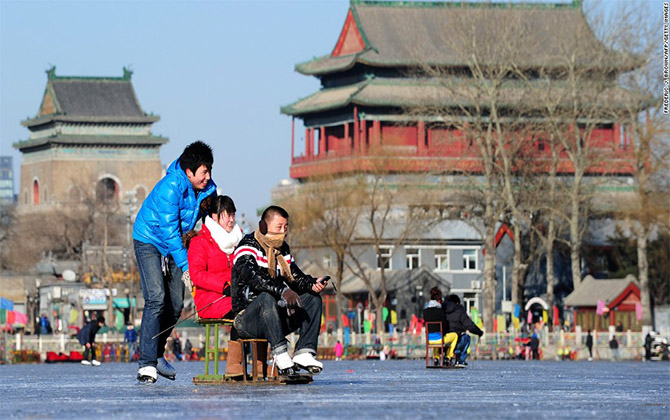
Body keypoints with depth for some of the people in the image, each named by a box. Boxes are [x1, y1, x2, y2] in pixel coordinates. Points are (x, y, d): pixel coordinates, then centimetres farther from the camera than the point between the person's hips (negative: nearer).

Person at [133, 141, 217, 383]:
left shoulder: (208, 189, -7)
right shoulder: (170, 188, -28)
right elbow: (169, 230, -29)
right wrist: (185, 265, -31)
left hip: (175, 245, 7)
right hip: (149, 241, -7)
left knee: (176, 304, 5)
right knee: (156, 298, -20)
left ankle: (156, 353, 24)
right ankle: (147, 363, -21)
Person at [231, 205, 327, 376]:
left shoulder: (283, 249, 16)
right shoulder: (248, 248, -9)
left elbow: (296, 277, 11)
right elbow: (254, 277, -28)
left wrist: (312, 284, -13)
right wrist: (283, 291, -41)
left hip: (276, 318, 7)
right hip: (246, 319, -7)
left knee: (313, 299, -7)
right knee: (266, 297, -37)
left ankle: (304, 352, -21)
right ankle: (281, 354, -42)